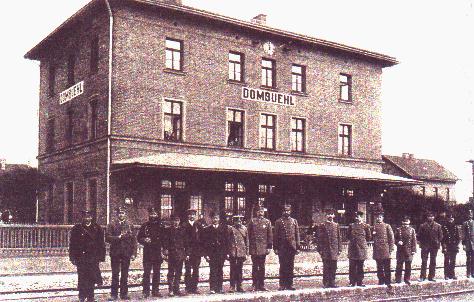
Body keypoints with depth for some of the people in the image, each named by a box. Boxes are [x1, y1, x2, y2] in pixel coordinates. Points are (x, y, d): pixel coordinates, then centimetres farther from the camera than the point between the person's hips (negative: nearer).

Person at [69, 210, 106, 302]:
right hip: (81, 258, -1)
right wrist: (73, 257, -1)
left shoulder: (97, 229, 8)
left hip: (93, 258, 1)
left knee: (91, 278, 1)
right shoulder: (76, 229, 5)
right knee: (82, 278, -2)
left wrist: (101, 256, 3)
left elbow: (101, 244, 9)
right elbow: (72, 244, 5)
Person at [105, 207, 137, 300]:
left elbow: (133, 240, 7)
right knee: (115, 275, 2)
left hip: (126, 253, 1)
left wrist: (134, 253, 1)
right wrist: (118, 237, -15)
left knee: (125, 275, 6)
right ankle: (114, 294, 7)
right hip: (115, 253, -1)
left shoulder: (129, 226, 8)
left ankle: (124, 294, 13)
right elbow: (107, 238, -4)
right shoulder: (111, 225, 4)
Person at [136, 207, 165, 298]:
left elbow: (164, 239, 12)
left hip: (158, 252, 2)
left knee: (157, 273, 6)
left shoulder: (160, 226, 10)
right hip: (148, 252, -2)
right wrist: (145, 240, -15)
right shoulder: (145, 226, 4)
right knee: (147, 272, -5)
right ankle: (146, 292, -1)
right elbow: (139, 238, 6)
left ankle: (155, 291, 13)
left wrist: (163, 250, 2)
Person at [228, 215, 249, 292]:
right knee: (233, 269, -2)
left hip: (241, 253, 3)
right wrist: (227, 252, -5)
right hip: (233, 253, -3)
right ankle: (232, 286, 3)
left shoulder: (244, 229, 10)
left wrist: (246, 253, 9)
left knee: (240, 269, 8)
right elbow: (227, 241, 0)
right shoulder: (230, 229, 0)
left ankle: (239, 286, 15)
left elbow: (247, 241, 13)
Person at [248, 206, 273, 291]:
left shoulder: (267, 222, 9)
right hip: (254, 248, -2)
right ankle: (255, 284, 7)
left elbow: (270, 235, 8)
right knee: (255, 266, 2)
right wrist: (249, 246, -2)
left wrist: (269, 246, 1)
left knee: (262, 267, 7)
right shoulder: (252, 221, 3)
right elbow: (249, 234, 3)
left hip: (263, 248, 2)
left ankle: (261, 285, 13)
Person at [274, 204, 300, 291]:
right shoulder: (278, 222, 2)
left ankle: (289, 284, 12)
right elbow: (276, 235, 1)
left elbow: (297, 234, 10)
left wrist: (297, 247, 4)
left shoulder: (294, 221, 11)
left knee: (291, 267, 6)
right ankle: (282, 285, 5)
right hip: (282, 248, -3)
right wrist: (275, 248, -4)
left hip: (292, 247, 3)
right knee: (283, 266, -1)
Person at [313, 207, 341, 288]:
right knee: (326, 268, -2)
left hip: (334, 250, 4)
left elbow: (339, 238, 13)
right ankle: (326, 283, 3)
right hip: (325, 251, -4)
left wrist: (339, 249, 8)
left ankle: (332, 282, 13)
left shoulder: (336, 225, 12)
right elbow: (319, 238, -3)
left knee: (333, 267, 6)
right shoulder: (322, 226, -1)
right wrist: (320, 249, -8)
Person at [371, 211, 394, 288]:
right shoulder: (373, 227, 13)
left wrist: (391, 248, -6)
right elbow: (371, 238, 17)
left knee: (387, 267, -3)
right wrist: (372, 234, -5)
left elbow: (391, 237, 0)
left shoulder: (387, 226, 3)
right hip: (377, 250, 3)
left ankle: (388, 282, 0)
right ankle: (381, 280, 16)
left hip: (385, 249, -3)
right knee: (379, 267, 8)